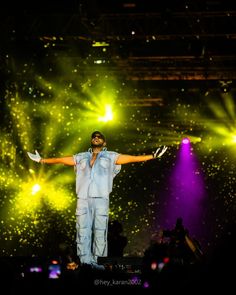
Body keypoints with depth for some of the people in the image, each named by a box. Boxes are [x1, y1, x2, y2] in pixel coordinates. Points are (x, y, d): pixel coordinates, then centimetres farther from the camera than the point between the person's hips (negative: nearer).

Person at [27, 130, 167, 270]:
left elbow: (133, 158, 9)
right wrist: (42, 160, 31)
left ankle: (94, 260, -4)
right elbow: (60, 160, 29)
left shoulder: (111, 157, 14)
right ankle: (85, 260, -10)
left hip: (101, 198, -2)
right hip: (83, 198, 2)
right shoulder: (81, 157, 22)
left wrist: (153, 156, 2)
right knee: (83, 230, -7)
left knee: (100, 230, -7)